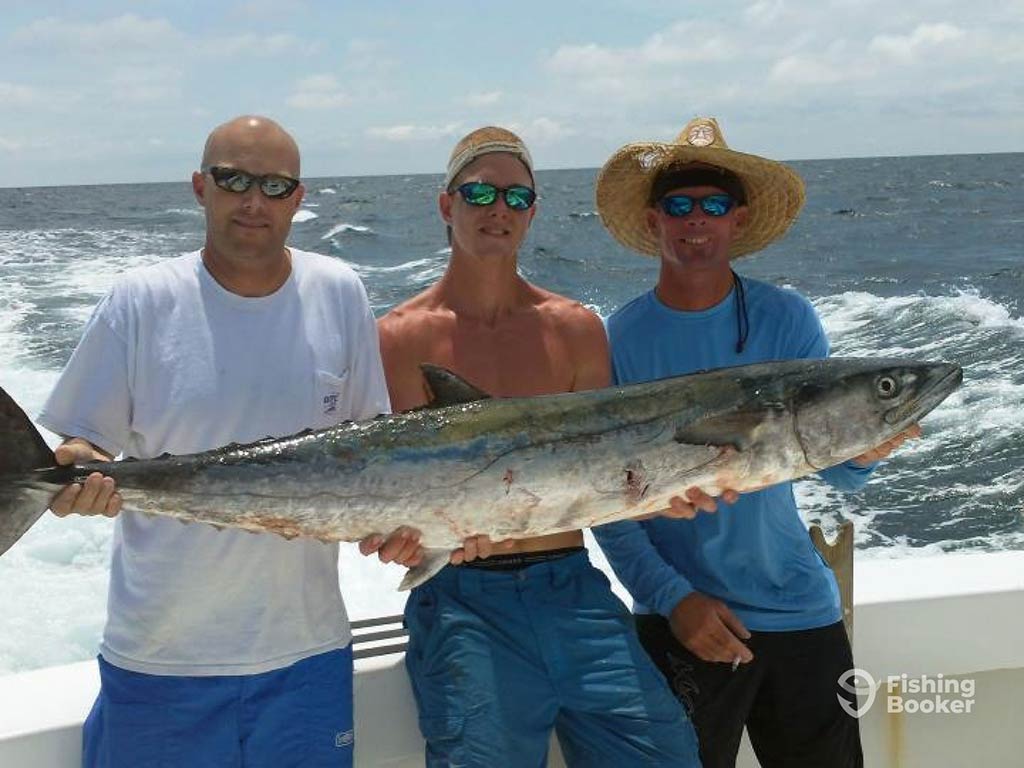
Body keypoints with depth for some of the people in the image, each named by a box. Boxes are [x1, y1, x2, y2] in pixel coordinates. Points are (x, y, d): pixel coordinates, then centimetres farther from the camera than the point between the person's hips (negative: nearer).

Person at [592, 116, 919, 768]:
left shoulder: (788, 319, -3)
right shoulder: (618, 340, -7)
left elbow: (840, 475, -5)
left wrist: (863, 450, -26)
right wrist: (674, 598, -17)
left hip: (800, 608, 2)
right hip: (681, 617, -2)